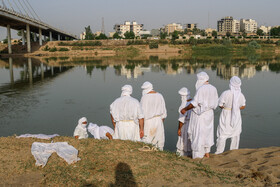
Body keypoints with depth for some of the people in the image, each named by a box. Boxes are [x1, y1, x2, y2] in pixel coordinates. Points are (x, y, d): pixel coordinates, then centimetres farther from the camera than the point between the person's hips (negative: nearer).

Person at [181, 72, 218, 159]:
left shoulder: (201, 89, -19)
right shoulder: (214, 89, 3)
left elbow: (194, 103, -19)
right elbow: (215, 103, 9)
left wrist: (185, 109, -7)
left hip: (200, 115, -7)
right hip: (209, 114, 7)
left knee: (198, 134, 2)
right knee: (207, 133, 19)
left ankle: (198, 155, 8)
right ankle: (207, 153, 28)